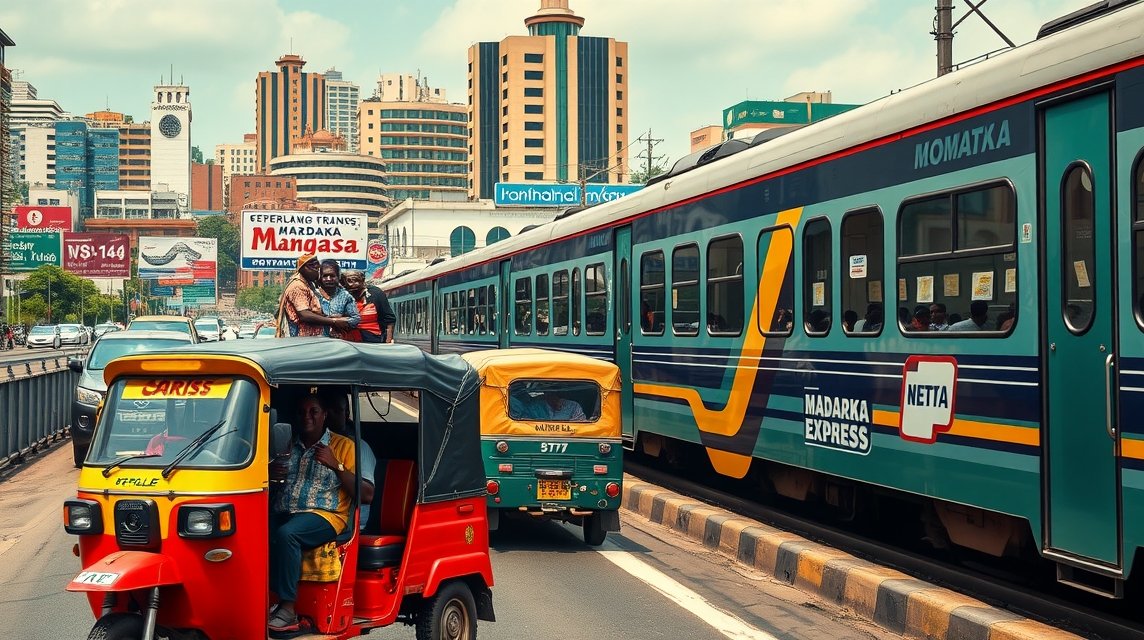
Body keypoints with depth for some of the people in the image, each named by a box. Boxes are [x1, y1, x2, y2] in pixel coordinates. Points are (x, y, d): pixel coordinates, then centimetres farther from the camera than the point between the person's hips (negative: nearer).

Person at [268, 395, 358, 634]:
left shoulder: (343, 445, 7)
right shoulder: (288, 445, 21)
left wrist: (336, 465, -14)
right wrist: (268, 473, 1)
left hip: (324, 515, -4)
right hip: (282, 512, 4)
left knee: (285, 533, -36)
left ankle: (288, 609, -32)